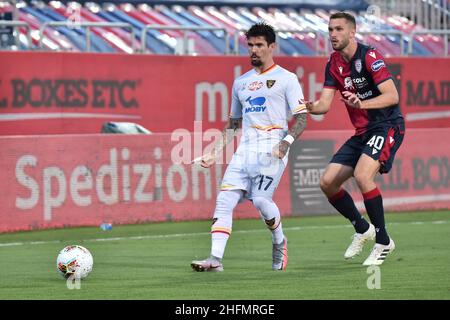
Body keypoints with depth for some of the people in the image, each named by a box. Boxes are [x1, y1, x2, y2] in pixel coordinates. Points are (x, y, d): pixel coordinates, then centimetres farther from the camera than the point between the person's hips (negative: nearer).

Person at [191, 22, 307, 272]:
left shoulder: (286, 79, 4)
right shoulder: (240, 82, 21)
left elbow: (301, 118, -1)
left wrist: (286, 142, -17)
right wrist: (215, 152, 19)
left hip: (271, 150, -5)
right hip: (245, 149, 5)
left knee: (260, 199, -19)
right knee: (225, 199, -11)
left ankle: (279, 242, 11)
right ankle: (216, 259, -17)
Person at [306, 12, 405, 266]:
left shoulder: (370, 57, -15)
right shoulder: (334, 63, 7)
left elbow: (392, 96, -21)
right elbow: (325, 104, 2)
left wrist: (362, 104, -35)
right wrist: (309, 107, -20)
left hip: (387, 126, -8)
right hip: (362, 132, 8)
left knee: (362, 174, -29)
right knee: (328, 182, 1)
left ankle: (383, 242, -16)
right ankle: (362, 229, 23)